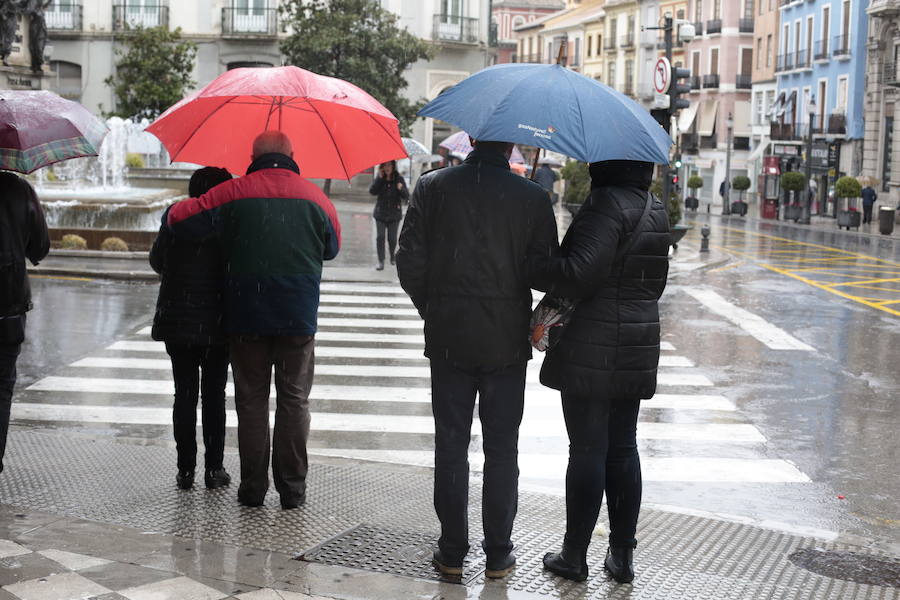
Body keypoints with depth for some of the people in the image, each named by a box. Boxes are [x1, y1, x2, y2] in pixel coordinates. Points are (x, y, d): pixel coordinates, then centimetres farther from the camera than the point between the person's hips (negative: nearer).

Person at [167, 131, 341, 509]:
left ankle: (253, 487, 10)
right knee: (294, 400, 8)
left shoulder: (234, 193, -3)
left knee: (251, 401, 8)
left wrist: (180, 207, 20)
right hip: (299, 319, 1)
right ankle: (292, 489, 8)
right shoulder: (315, 198, 3)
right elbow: (332, 249, 16)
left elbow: (180, 219, -3)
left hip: (246, 317, 0)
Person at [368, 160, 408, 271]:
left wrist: (401, 189, -30)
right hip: (380, 213, 1)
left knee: (392, 238, 7)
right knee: (380, 237, -7)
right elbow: (372, 191, -14)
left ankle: (393, 257, 33)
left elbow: (406, 197, -9)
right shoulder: (379, 178, -1)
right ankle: (381, 262, -3)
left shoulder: (399, 179, -4)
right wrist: (379, 178, -20)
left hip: (394, 214, 0)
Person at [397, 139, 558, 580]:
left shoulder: (432, 187, -4)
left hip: (447, 339, 1)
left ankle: (452, 551, 16)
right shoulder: (532, 197, -6)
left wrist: (432, 309, 11)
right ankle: (498, 554, 15)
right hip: (508, 340, -1)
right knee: (502, 448, 9)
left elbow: (409, 262, -3)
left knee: (450, 445, 10)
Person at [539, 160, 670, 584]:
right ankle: (622, 555, 19)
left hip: (592, 350, -8)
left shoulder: (607, 203, -16)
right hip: (638, 349, 8)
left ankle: (574, 555, 11)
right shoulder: (656, 210, 11)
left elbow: (579, 274, -25)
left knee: (587, 450, 0)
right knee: (623, 448, 13)